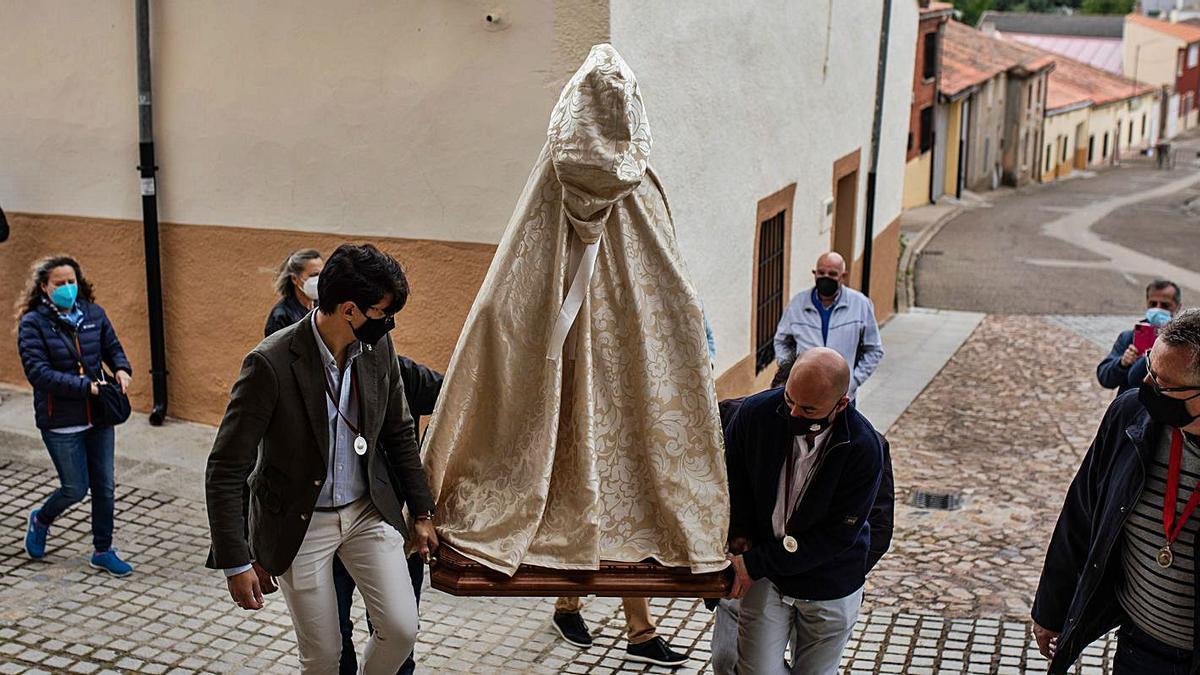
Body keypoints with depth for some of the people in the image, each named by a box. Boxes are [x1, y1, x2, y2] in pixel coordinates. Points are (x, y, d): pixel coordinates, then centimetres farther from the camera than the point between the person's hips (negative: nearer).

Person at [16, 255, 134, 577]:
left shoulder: (94, 314, 2)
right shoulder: (32, 323, -11)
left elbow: (113, 348, 15)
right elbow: (38, 372, -18)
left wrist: (121, 369, -8)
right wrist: (85, 386, -24)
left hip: (99, 417, 4)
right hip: (60, 423, -4)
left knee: (105, 486, 10)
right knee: (76, 488, 3)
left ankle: (103, 551, 26)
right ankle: (40, 520, 36)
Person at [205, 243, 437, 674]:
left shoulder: (378, 348, -8)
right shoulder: (271, 363, -24)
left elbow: (399, 433, 8)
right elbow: (226, 471, -19)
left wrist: (421, 512, 11)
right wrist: (236, 563, -19)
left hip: (368, 511, 4)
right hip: (299, 524, -4)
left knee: (401, 630, -2)